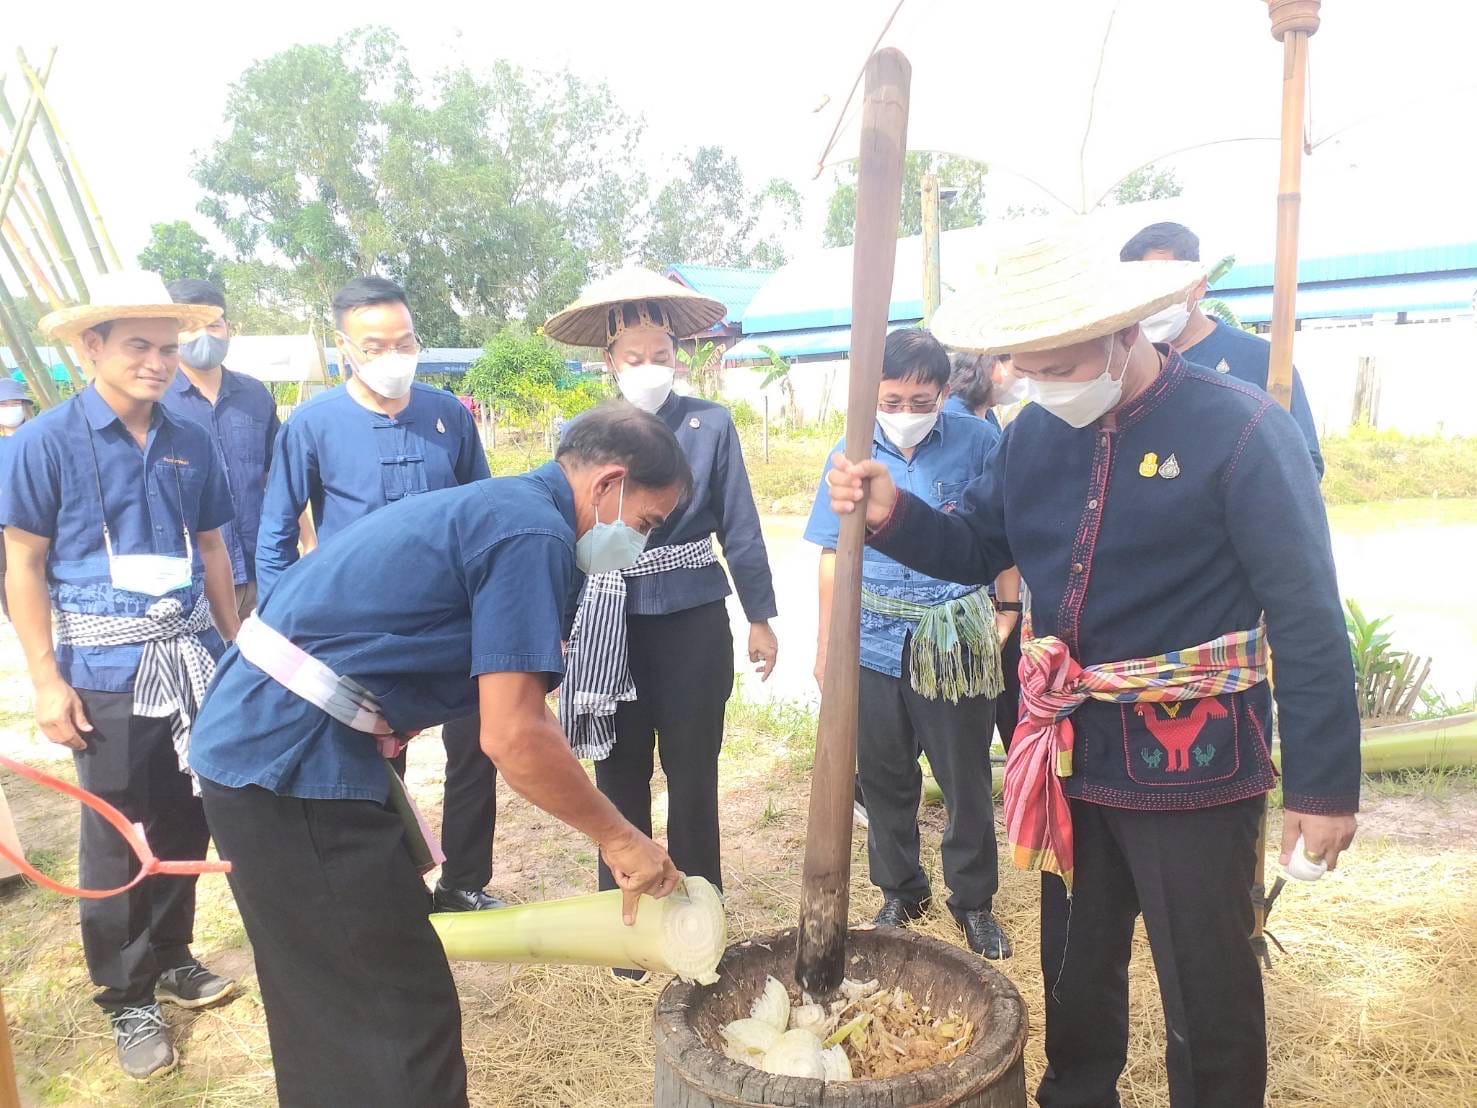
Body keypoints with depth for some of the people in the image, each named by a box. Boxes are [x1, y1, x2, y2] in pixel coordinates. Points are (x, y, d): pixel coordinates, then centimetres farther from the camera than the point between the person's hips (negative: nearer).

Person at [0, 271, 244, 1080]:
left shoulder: (190, 442, 5)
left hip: (192, 660, 4)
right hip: (108, 672, -4)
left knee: (187, 822, 14)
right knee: (117, 837, 7)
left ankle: (171, 958, 35)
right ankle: (127, 999, 25)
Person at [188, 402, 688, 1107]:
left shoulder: (495, 503, 15)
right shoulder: (534, 532, -16)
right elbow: (514, 737, -21)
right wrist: (621, 840, -9)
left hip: (251, 736, 10)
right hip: (292, 760, -10)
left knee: (327, 999, 25)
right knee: (401, 1015, 1)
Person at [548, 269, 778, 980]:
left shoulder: (710, 424, -5)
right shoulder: (582, 433, 0)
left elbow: (739, 530, -1)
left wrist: (760, 617, 2)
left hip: (693, 626, -1)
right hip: (609, 630, 2)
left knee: (692, 777, 11)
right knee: (620, 781, 14)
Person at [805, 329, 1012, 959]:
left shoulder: (977, 442, -7)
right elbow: (833, 556, 6)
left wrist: (1010, 612, -5)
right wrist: (825, 645, 7)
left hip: (956, 641, -2)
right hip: (874, 643, 2)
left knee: (966, 778, 10)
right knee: (883, 777, 14)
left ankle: (973, 900, 30)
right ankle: (900, 891, 34)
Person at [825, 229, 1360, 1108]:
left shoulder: (1240, 428, -16)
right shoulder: (1036, 433, 2)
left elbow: (1309, 619, -15)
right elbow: (974, 549, 9)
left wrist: (1325, 781, -15)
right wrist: (892, 514, -12)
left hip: (1192, 764, -5)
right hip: (1070, 753, 6)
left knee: (1207, 994, 12)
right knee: (1076, 972, 24)